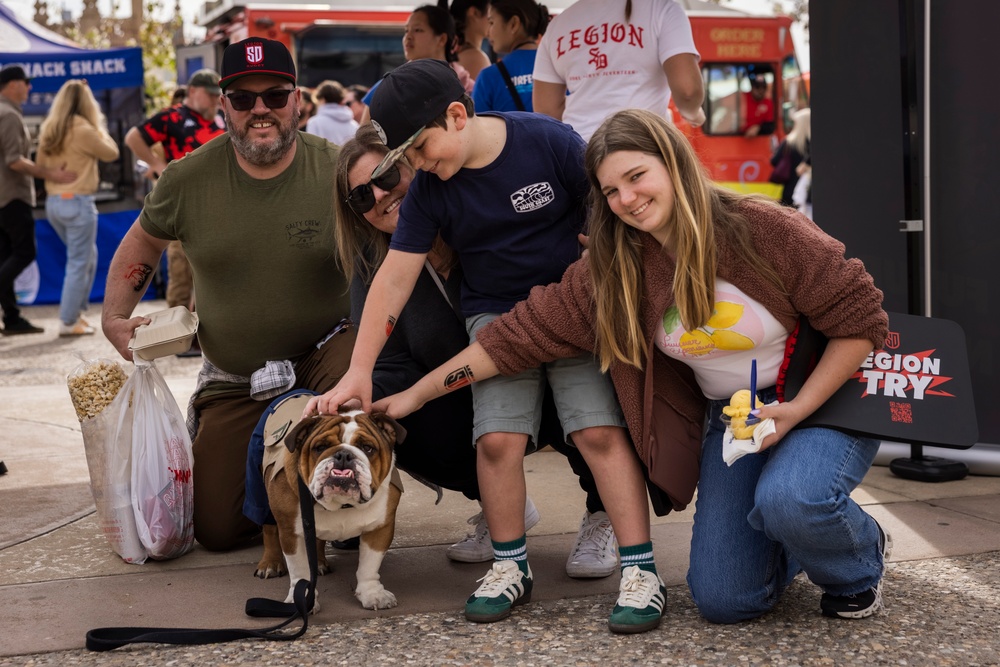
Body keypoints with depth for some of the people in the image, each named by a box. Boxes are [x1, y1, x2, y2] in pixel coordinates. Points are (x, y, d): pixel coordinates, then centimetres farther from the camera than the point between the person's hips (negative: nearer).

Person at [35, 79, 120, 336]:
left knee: (88, 257, 21)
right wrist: (101, 127, 10)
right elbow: (112, 153, -2)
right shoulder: (83, 130, -15)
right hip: (77, 202, -8)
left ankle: (74, 311, 21)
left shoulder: (48, 129, 7)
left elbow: (40, 165, 13)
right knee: (78, 263, 0)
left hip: (53, 202, 8)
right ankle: (69, 322, 2)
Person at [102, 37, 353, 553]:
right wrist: (114, 318, 4)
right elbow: (142, 242, 12)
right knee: (216, 530, 2)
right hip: (231, 380, 3)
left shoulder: (337, 171, -14)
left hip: (325, 351, -2)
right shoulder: (189, 178, -7)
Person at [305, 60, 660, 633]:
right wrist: (358, 372, -11)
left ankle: (642, 571, -9)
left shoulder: (548, 141, -15)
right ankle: (511, 566, 6)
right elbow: (394, 278, -6)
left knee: (601, 429, -15)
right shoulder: (430, 190, -5)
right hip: (495, 312, 3)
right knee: (497, 437, -12)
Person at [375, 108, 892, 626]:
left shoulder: (762, 228, -19)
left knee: (787, 500, -36)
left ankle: (859, 564, 1)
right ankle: (799, 546, 28)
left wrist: (795, 409, -22)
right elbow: (524, 332, -5)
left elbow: (859, 320, -14)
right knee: (721, 600, -7)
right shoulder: (612, 272, -5)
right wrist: (417, 394, -6)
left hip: (821, 401, -4)